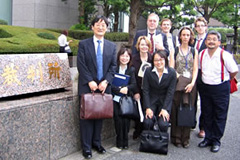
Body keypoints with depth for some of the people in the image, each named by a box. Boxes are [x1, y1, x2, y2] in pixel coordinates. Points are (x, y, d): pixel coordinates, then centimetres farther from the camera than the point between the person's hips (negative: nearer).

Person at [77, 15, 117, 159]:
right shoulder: (83, 44, 1)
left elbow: (113, 66, 4)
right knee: (87, 116, 1)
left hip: (104, 86, 3)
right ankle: (86, 147, 10)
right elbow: (81, 65, -5)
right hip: (87, 87, -3)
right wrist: (90, 82, -15)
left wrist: (106, 81, -10)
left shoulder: (112, 46, 9)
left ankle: (96, 142, 24)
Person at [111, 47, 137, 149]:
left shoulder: (132, 70, 10)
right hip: (115, 98, -1)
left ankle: (125, 141, 3)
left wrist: (126, 88, -19)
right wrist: (119, 90, -20)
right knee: (118, 118, -18)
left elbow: (134, 85, 1)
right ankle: (119, 141, 1)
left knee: (126, 118, -16)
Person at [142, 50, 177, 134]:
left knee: (163, 124, -20)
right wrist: (147, 108, -12)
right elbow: (145, 90, -5)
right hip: (151, 100, 1)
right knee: (147, 122, -19)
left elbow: (170, 92, -7)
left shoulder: (172, 72, -8)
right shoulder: (148, 71, -6)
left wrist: (165, 109, -14)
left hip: (165, 101, -1)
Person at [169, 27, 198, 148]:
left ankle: (185, 138, 8)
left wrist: (192, 83, -9)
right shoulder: (174, 50, 8)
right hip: (177, 83, -1)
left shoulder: (194, 51, 11)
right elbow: (171, 68, 1)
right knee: (176, 110, -3)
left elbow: (195, 69, 5)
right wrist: (179, 78, -13)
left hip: (190, 84, 1)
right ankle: (176, 138, 6)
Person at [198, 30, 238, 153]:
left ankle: (216, 141, 19)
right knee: (207, 115, 14)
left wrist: (223, 80, 4)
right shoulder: (202, 54, -2)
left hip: (221, 88, -4)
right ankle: (208, 138, 28)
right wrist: (206, 80, 11)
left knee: (219, 116, 6)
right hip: (205, 87, 5)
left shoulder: (225, 55, -17)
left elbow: (234, 71, -7)